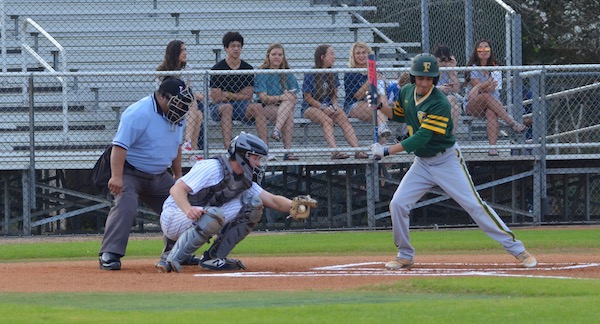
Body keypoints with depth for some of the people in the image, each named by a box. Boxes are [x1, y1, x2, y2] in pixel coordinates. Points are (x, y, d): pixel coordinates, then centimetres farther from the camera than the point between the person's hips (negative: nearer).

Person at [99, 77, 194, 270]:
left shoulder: (177, 117, 4)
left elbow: (176, 146, 20)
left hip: (159, 176, 8)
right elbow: (120, 145, -29)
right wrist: (116, 177, -37)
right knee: (125, 206, -30)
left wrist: (178, 175, 19)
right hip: (130, 172, -8)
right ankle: (109, 255, -32)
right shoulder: (139, 113, -24)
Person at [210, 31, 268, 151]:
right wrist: (239, 95, -3)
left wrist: (229, 95, -4)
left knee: (257, 107, -25)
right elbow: (216, 97, -8)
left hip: (241, 107, 3)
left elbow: (248, 96, 4)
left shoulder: (248, 69, 9)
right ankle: (227, 147, -49)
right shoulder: (217, 69, -2)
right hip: (219, 106, -3)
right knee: (227, 107, -36)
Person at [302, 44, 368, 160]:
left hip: (329, 107, 5)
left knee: (344, 119, -24)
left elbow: (334, 94, 15)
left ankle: (357, 150, -38)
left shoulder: (333, 74, 11)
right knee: (327, 120, -35)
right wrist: (324, 108, -17)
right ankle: (335, 151, -50)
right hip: (311, 107, -5)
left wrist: (334, 105, -7)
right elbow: (308, 98, -7)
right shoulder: (311, 74, -6)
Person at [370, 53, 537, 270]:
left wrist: (387, 151, -30)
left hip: (447, 161, -6)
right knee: (397, 204, -6)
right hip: (422, 163, 6)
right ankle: (405, 256, 12)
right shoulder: (406, 92, -2)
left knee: (474, 205, -10)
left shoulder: (440, 103, -25)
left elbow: (421, 138, -29)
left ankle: (517, 249, -5)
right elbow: (398, 115, 19)